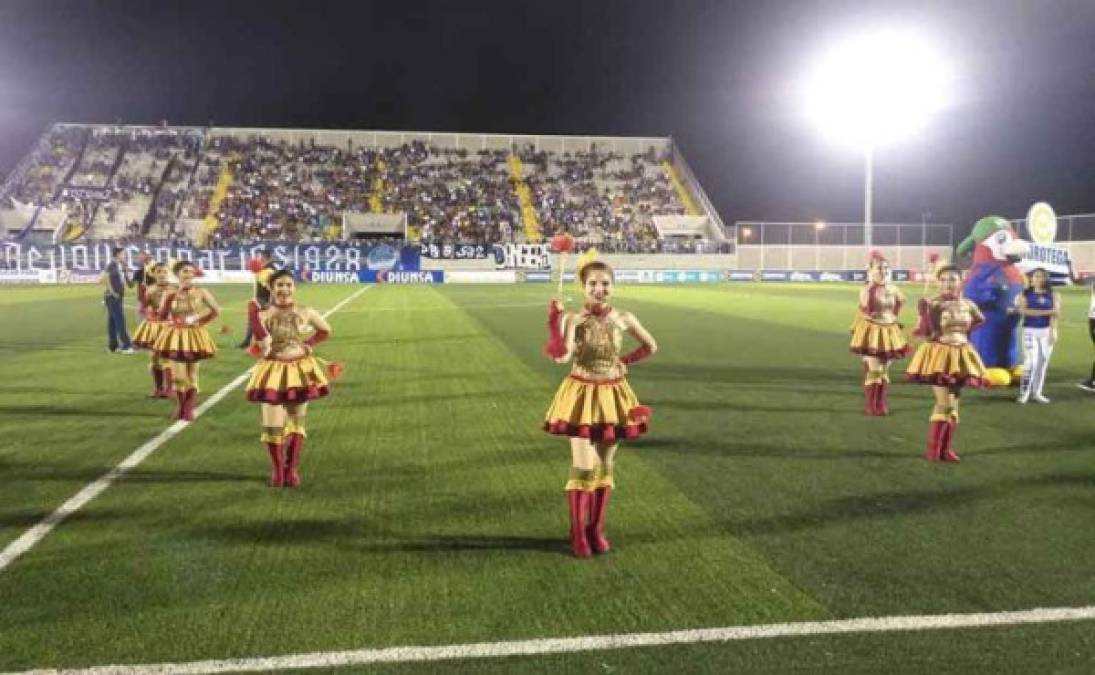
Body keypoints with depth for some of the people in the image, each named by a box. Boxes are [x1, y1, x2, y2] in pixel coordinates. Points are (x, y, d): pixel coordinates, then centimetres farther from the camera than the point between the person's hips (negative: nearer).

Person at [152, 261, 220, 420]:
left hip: (194, 336, 0)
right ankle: (181, 407, 19)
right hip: (175, 337, 0)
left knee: (192, 376, 5)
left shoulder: (201, 293, -3)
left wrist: (200, 321, 1)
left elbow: (216, 311, 7)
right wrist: (173, 296, -14)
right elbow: (162, 315, -7)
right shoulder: (170, 294, -2)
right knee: (178, 376, -2)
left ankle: (189, 409, 15)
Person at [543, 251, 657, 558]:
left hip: (613, 396, 3)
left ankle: (597, 530, 24)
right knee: (584, 467, -4)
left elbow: (650, 346, 13)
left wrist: (624, 362, 5)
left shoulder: (624, 319, -3)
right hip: (582, 395, -3)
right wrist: (554, 321, -36)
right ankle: (578, 534, 12)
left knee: (605, 466, 11)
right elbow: (562, 356, -28)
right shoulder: (573, 319, -11)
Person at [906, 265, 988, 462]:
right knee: (945, 404, -9)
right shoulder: (932, 304, -10)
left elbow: (980, 320, 24)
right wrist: (924, 311, -27)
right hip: (939, 355, -5)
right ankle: (933, 449, 3)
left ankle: (946, 448, 19)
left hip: (961, 356, 5)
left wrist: (964, 331, 10)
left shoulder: (968, 304, 4)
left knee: (953, 404, 10)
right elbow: (925, 332, -17)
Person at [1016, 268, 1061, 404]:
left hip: (1047, 331, 2)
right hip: (1030, 331, -2)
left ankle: (1036, 392, 12)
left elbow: (1055, 313, -3)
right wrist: (1047, 312, -16)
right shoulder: (1025, 294, 2)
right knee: (1030, 361, -9)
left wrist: (1053, 331, -14)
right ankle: (1024, 393, -3)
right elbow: (1023, 311, -12)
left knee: (1043, 362, 4)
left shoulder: (1053, 295, 5)